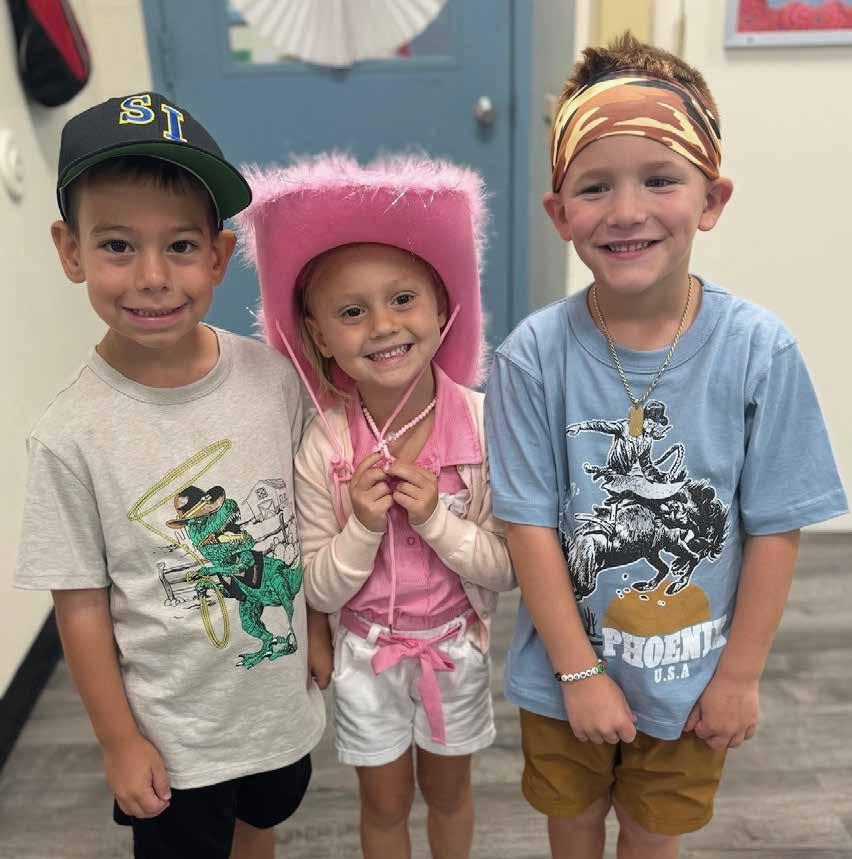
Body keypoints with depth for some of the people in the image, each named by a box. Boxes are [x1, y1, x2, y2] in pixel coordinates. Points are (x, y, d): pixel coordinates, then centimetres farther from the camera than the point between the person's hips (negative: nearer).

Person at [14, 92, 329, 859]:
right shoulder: (71, 436, -21)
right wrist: (119, 743, -5)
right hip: (171, 736, -2)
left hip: (284, 704, 3)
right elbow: (82, 604, -12)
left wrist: (320, 633, 7)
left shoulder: (274, 377, -14)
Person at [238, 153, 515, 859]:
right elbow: (319, 592, -12)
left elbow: (509, 568, -15)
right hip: (366, 653, 0)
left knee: (448, 791, 26)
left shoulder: (484, 422, -21)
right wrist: (362, 527, -29)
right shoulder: (323, 445, -20)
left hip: (456, 648, 1)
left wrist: (436, 519, -29)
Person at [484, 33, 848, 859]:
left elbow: (775, 528, -11)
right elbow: (530, 524, -15)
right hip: (566, 672, 0)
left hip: (693, 679, 0)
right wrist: (579, 672, -12)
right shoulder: (533, 355, -20)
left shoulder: (758, 349, -18)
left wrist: (740, 676, -6)